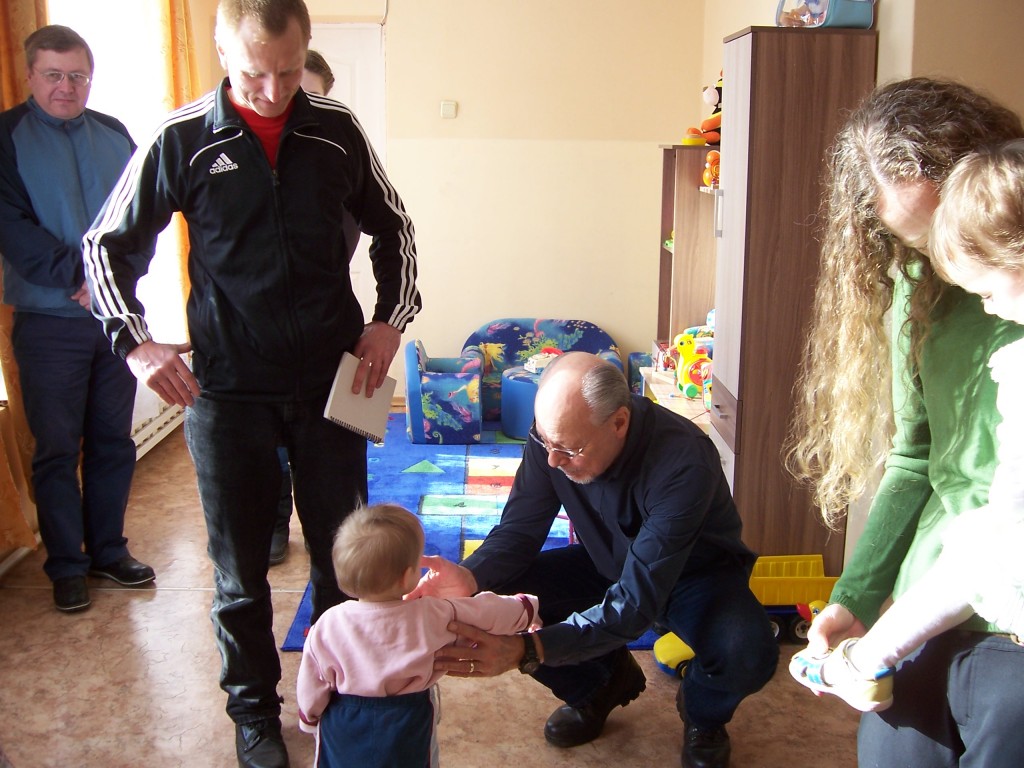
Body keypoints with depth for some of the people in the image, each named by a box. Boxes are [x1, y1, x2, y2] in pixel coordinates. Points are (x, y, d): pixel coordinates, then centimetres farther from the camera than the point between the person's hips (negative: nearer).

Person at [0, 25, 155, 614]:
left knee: (114, 441, 10)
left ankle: (109, 549, 24)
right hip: (49, 320, -3)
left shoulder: (113, 135, 9)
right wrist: (78, 275, -18)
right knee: (57, 448, 4)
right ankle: (67, 566, 15)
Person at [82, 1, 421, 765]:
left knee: (342, 555, 10)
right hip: (227, 389, -1)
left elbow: (392, 228, 13)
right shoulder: (183, 140, -5)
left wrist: (391, 317, 1)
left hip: (331, 379, 2)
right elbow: (108, 245, 4)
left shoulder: (337, 131, 0)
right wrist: (135, 339, -8)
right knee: (241, 567, 10)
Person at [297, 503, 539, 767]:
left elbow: (310, 688, -7)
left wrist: (310, 721, 13)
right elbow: (488, 613, -7)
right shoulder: (432, 616, -21)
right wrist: (526, 606, 12)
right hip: (407, 729, -1)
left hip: (342, 731, 1)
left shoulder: (328, 626, -19)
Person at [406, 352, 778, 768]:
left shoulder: (682, 463, -38)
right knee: (499, 593, -18)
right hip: (608, 562, 4)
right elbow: (519, 529, -16)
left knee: (748, 656, -34)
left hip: (695, 572, -4)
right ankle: (602, 685, 11)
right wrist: (470, 577, -39)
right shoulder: (555, 434, -22)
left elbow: (637, 601, -41)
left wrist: (527, 650, -50)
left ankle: (703, 715, 7)